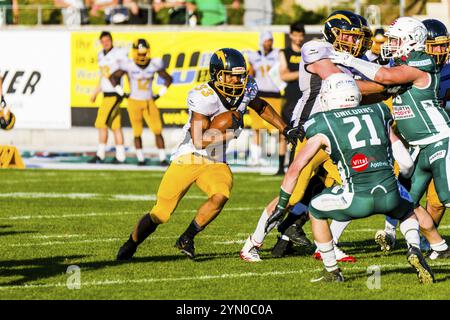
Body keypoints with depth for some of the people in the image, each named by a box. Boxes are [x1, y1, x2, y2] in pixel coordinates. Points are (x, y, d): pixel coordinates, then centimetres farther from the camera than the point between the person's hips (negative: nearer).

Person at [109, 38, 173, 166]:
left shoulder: (154, 65, -4)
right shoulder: (129, 66, -11)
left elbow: (168, 78, 10)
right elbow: (113, 77, -1)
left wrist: (161, 93, 3)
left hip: (149, 103, 2)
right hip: (134, 102, -2)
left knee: (158, 131, -6)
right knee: (137, 133, 4)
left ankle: (163, 158, -1)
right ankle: (140, 159, 17)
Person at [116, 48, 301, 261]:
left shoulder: (245, 91, -3)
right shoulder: (205, 97, -24)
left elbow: (262, 107, 21)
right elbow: (199, 141, -27)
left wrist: (285, 129, 17)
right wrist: (229, 132, -26)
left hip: (215, 163, 5)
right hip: (188, 159, -5)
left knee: (220, 196, -27)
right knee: (160, 215, -3)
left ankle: (187, 239, -8)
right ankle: (129, 247, 24)